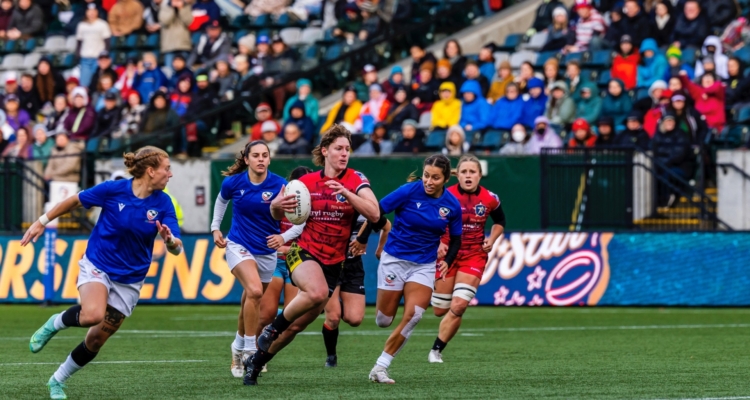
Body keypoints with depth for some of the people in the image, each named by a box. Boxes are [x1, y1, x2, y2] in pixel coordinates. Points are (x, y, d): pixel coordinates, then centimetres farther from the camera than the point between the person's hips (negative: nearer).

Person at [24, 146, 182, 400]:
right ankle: (56, 323, -1)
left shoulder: (163, 203, -8)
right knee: (93, 314, -34)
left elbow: (177, 248, -12)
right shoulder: (113, 189, -15)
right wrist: (42, 222, 3)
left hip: (129, 279, 3)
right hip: (97, 265, -3)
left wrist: (170, 240, -36)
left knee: (96, 340, 6)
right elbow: (75, 201, 0)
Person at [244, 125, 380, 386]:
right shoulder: (307, 182, -1)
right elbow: (277, 216, 10)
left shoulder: (355, 180, -5)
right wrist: (277, 205, -13)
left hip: (333, 263, 1)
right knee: (318, 292, -36)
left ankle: (256, 363, 25)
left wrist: (345, 193, -29)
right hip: (303, 253, -1)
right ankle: (273, 327, -13)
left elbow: (374, 214, -19)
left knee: (296, 326, 4)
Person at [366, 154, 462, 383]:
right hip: (395, 259, -2)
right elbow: (376, 212, -11)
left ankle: (380, 367, -8)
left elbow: (456, 238, 10)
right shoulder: (409, 191, -15)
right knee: (383, 321, 1)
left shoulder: (452, 205, -4)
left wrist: (448, 261, -5)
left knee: (413, 316, -16)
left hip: (424, 265, 2)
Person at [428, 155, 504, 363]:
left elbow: (500, 222, 16)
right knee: (440, 311, 6)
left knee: (458, 306, -17)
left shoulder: (490, 199, -4)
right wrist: (437, 244, -17)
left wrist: (491, 240, -1)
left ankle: (436, 351, -1)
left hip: (474, 255, 1)